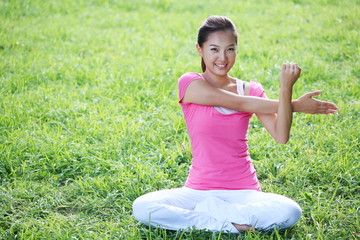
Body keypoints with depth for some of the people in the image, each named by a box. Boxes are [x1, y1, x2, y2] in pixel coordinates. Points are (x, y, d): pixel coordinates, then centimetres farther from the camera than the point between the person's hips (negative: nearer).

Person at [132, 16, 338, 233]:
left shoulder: (251, 90, 6)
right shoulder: (190, 83, -3)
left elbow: (281, 136, -9)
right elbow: (240, 103, -11)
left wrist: (286, 88, -22)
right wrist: (295, 105, -7)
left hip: (243, 192, 2)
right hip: (199, 190, -2)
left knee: (289, 212, -29)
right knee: (142, 207, -28)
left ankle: (209, 211, -11)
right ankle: (227, 224, -18)